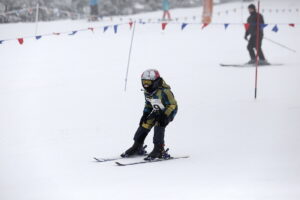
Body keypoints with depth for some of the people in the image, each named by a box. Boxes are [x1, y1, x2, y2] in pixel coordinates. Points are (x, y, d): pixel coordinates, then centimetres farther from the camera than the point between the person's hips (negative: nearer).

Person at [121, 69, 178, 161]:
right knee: (145, 124, -1)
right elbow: (148, 104, 13)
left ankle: (159, 150, -25)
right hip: (157, 111, 8)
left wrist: (164, 117, -34)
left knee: (159, 124, -28)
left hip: (168, 112, -8)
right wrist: (145, 114, 1)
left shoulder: (163, 91, -31)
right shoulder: (147, 91, -6)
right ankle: (137, 147, 12)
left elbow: (173, 106, -27)